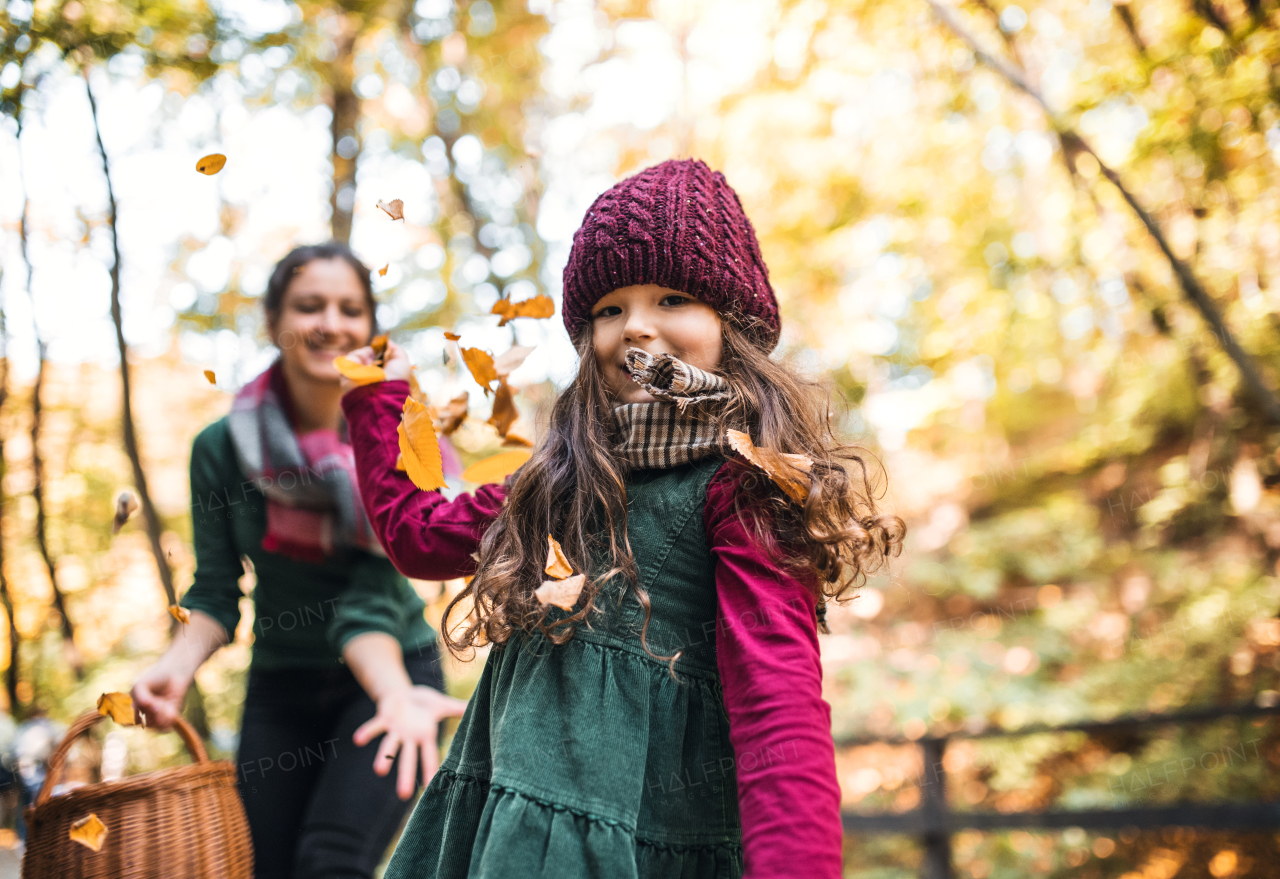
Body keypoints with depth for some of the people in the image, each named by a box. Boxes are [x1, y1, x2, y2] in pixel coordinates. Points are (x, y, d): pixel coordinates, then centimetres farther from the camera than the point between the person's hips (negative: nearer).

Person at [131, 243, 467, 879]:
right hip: (280, 685, 3)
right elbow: (215, 592, -3)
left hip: (390, 670, -3)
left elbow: (371, 599, -21)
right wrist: (177, 666, -24)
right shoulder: (223, 447, -6)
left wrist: (397, 696, -40)